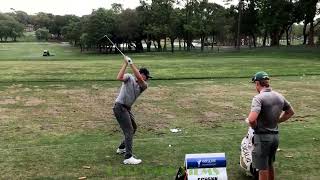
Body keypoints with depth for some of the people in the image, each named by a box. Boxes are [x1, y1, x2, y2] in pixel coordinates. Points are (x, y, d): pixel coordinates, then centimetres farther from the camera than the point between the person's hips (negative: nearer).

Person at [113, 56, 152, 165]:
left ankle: (122, 148, 40)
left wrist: (131, 64, -23)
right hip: (120, 107, -8)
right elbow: (119, 78, -28)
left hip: (127, 108, 8)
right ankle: (128, 158, -16)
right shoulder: (129, 77, -7)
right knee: (129, 131, -14)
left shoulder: (143, 86, 4)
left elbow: (138, 78, -19)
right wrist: (125, 64, -26)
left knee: (133, 128, 23)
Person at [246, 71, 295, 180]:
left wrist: (254, 127, -11)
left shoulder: (259, 98, -20)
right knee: (270, 165, 24)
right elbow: (290, 112, 19)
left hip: (262, 136, -7)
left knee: (263, 169, 4)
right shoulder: (279, 97, 4)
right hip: (275, 135, 7)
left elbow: (251, 119, -32)